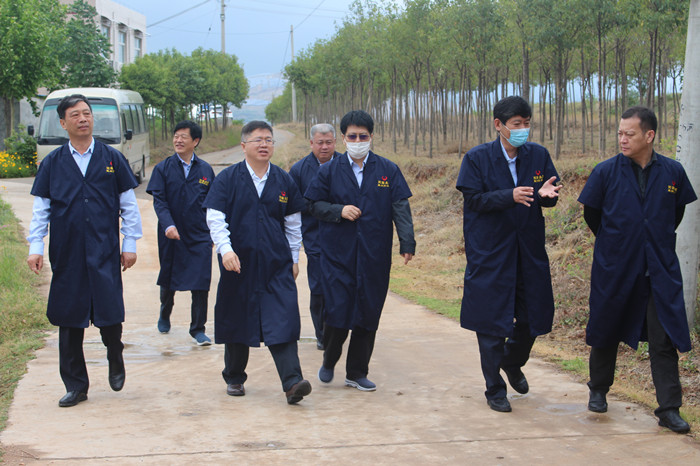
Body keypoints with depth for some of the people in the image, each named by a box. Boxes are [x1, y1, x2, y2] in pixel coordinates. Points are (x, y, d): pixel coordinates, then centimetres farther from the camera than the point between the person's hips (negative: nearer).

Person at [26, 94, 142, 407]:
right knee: (69, 320, 4)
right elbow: (40, 209, 8)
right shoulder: (52, 163, 7)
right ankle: (75, 385, 16)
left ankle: (115, 359, 24)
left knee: (109, 314, -8)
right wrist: (35, 247, 0)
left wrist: (130, 244, 4)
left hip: (105, 253, -1)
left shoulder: (112, 159, 5)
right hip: (66, 255, 1)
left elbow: (129, 205, 8)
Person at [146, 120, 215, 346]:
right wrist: (168, 225, -23)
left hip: (199, 236, 0)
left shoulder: (205, 170, 4)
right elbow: (159, 201, -8)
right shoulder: (163, 168, -1)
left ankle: (198, 329, 5)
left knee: (201, 283, -6)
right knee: (168, 280, 15)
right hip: (171, 235, 0)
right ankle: (165, 315, 42)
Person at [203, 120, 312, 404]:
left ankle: (292, 383, -14)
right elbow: (214, 218, -5)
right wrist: (225, 249, -19)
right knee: (236, 322, 10)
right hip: (238, 264, -1)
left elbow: (293, 223, 14)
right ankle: (234, 378, 27)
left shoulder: (284, 181, 7)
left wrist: (293, 259, 13)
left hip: (277, 265, 1)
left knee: (283, 322, -10)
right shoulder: (227, 179, 0)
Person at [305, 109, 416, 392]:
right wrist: (339, 210, -10)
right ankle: (329, 361, 21)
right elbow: (315, 205, 8)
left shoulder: (388, 170, 5)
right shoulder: (329, 171, 5)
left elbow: (401, 209, 1)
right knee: (338, 311, -6)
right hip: (337, 254, -1)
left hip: (375, 255, 1)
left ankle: (357, 372, 18)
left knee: (368, 314, 5)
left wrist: (407, 243, -9)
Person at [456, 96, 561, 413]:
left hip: (530, 251, 4)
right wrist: (510, 196, -26)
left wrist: (545, 194, -19)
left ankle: (512, 362, 41)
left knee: (533, 316, 10)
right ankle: (494, 389, 17)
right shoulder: (477, 158, -7)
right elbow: (474, 199, -12)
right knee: (491, 321, 2)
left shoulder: (539, 155, 3)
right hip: (490, 253, -4)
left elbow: (550, 198, 5)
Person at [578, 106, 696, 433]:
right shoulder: (606, 172, -6)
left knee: (665, 338, -2)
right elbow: (591, 213, 6)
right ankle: (598, 391, 34)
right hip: (614, 268, 0)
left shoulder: (672, 172, -2)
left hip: (660, 271, 1)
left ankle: (669, 409, 5)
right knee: (607, 332, 12)